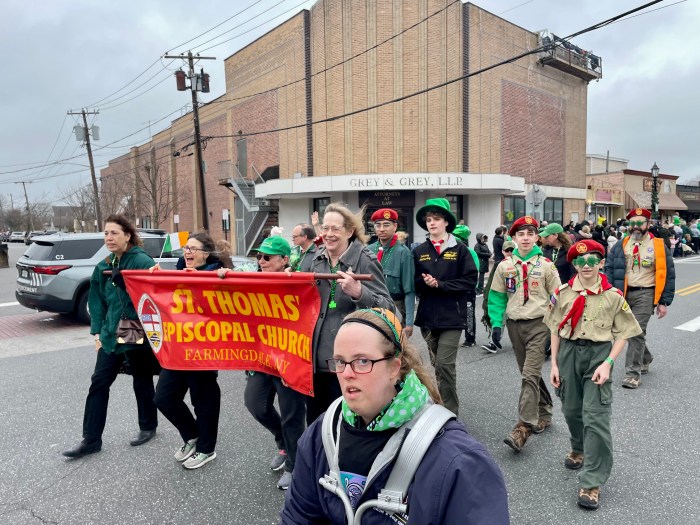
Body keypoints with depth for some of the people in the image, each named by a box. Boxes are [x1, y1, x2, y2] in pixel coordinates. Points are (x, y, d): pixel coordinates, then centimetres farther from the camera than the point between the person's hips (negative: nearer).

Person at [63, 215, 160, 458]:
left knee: (142, 382, 10)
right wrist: (97, 332, 7)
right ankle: (91, 439, 19)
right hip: (111, 335, 6)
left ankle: (148, 427, 32)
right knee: (99, 383, 7)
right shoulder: (103, 267, 8)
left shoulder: (143, 262, -14)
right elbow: (98, 302, 12)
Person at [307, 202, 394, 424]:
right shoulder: (316, 259, 7)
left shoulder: (365, 260, -10)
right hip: (314, 356, 6)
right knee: (314, 422, 17)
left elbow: (388, 308, -16)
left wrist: (358, 293, -31)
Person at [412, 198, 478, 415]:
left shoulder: (459, 249, -4)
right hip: (428, 316, 4)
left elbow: (470, 280, -9)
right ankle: (446, 409, 33)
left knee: (444, 364, -9)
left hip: (452, 316, -4)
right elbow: (414, 283, 4)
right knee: (438, 365, 15)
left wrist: (440, 284, -14)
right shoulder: (419, 251, 4)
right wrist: (425, 283, -16)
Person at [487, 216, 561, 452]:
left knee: (530, 375, -11)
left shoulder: (546, 265, -3)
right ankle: (544, 413, 33)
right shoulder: (505, 266, 4)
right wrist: (496, 324, -1)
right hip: (515, 324, 4)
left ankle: (524, 426, -8)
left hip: (539, 324, -4)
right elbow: (497, 297, 7)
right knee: (530, 373, 14)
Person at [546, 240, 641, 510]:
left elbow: (622, 334, -3)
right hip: (568, 352, 3)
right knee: (571, 410, 17)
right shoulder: (563, 293, -1)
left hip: (598, 354, -3)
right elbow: (556, 330, 5)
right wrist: (554, 364, 3)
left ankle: (591, 482, 4)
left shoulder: (613, 296, -8)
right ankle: (579, 449, 48)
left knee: (596, 417, -6)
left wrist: (608, 363, -15)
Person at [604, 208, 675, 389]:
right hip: (622, 293, 4)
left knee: (637, 332, -10)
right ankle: (645, 359, 41)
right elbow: (609, 269, 6)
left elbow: (667, 275, 0)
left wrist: (664, 302, -3)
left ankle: (633, 373, -1)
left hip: (644, 294, -4)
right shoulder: (620, 245, 6)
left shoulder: (658, 246, -1)